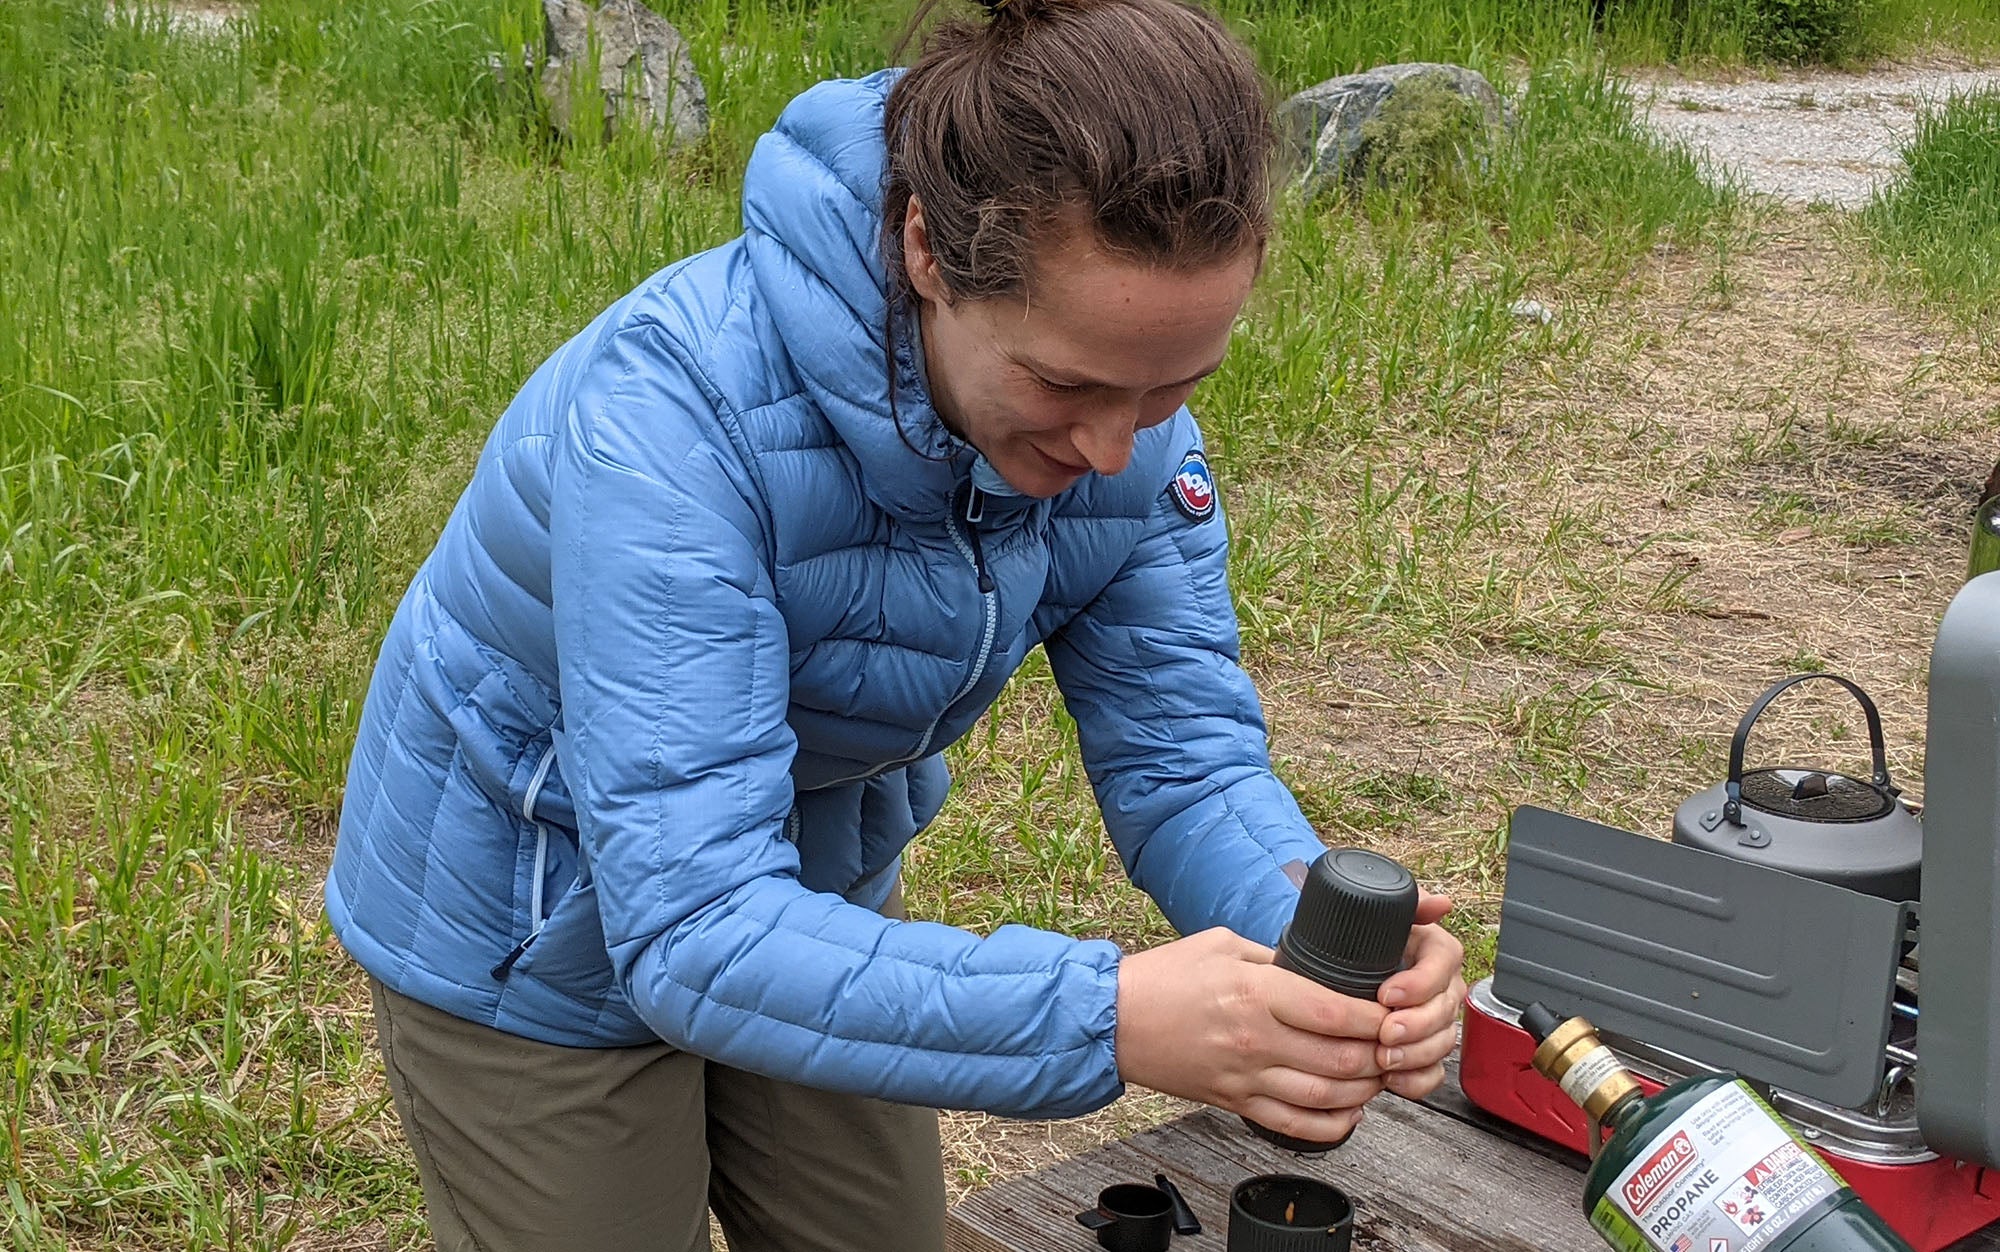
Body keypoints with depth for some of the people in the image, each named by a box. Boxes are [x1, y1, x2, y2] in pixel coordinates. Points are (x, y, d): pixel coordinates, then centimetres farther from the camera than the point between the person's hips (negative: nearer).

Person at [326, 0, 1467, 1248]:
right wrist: (1100, 1018, -52)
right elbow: (695, 930, -41)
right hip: (539, 931, -4)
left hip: (811, 881, 5)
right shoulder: (677, 406, -37)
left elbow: (1185, 748, -15)